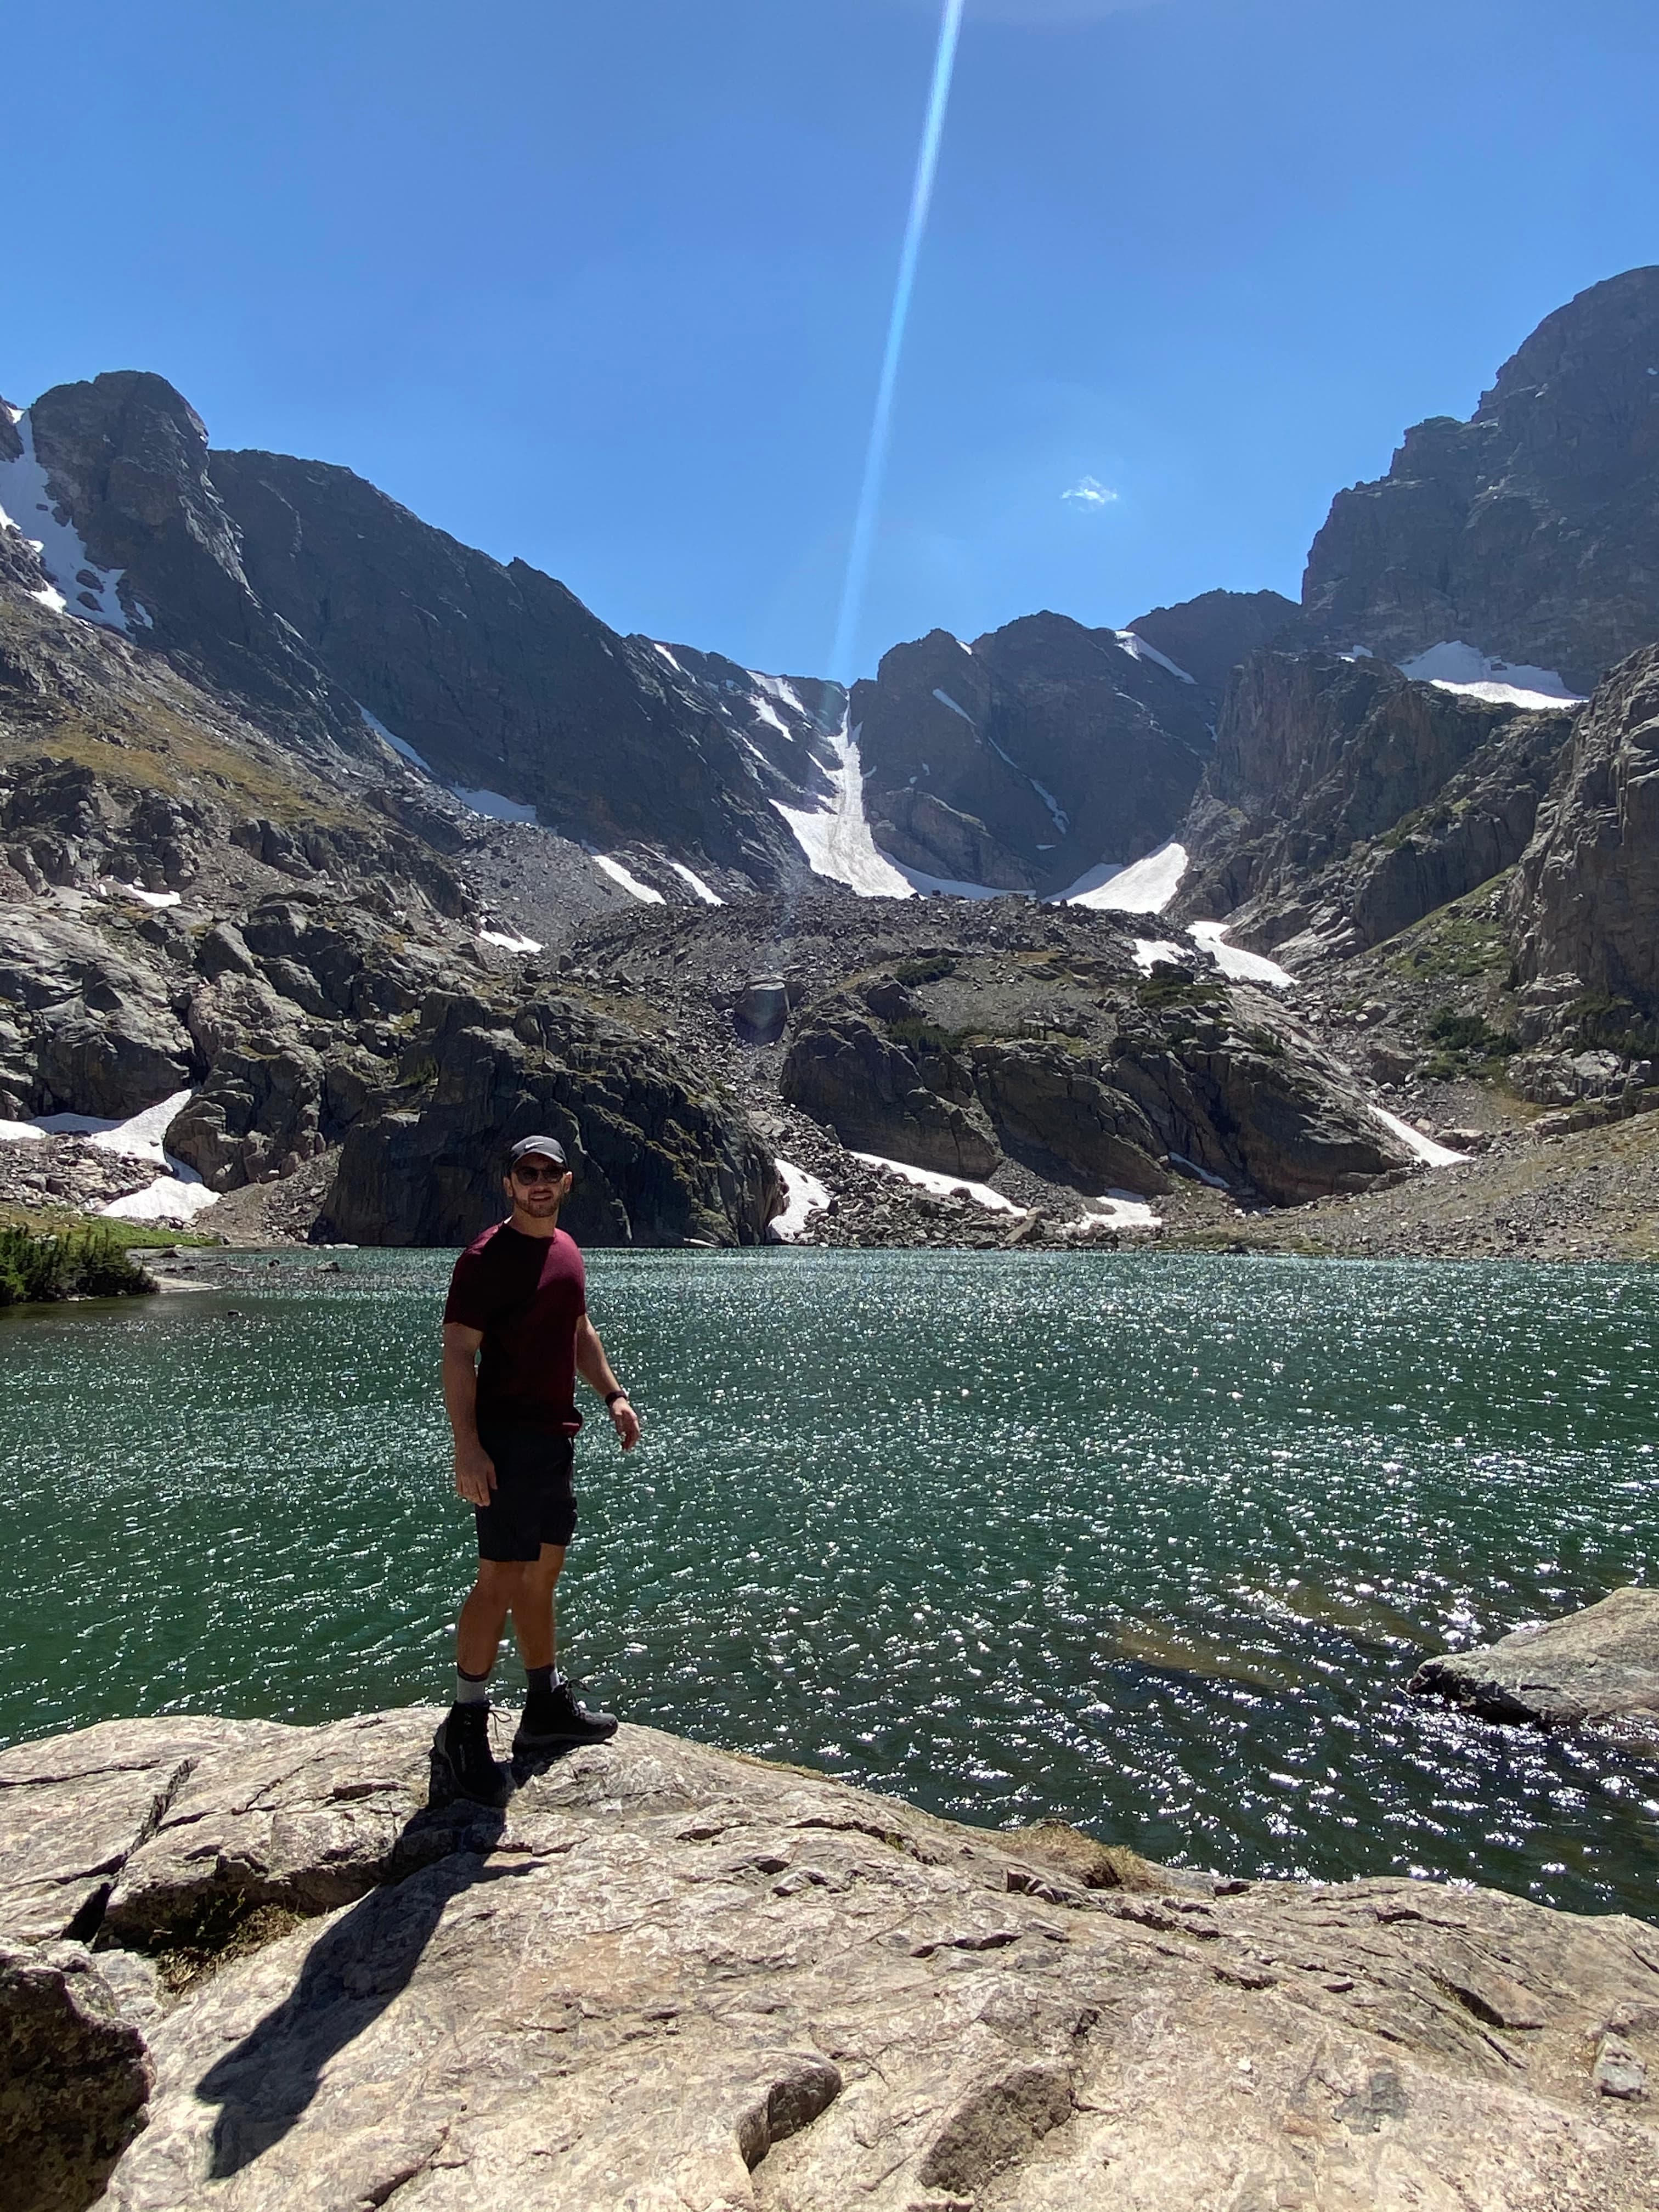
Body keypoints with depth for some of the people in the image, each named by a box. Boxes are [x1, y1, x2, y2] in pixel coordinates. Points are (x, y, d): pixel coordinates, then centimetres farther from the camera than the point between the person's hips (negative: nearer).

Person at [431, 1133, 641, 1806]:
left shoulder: (566, 1250, 12)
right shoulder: (487, 1257, -13)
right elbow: (457, 1354, -17)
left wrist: (613, 1394, 13)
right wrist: (466, 1446, -23)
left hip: (556, 1435, 9)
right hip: (506, 1439, -8)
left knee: (542, 1572, 17)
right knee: (501, 1577, -6)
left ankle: (548, 1706, 30)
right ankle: (464, 1731, 4)